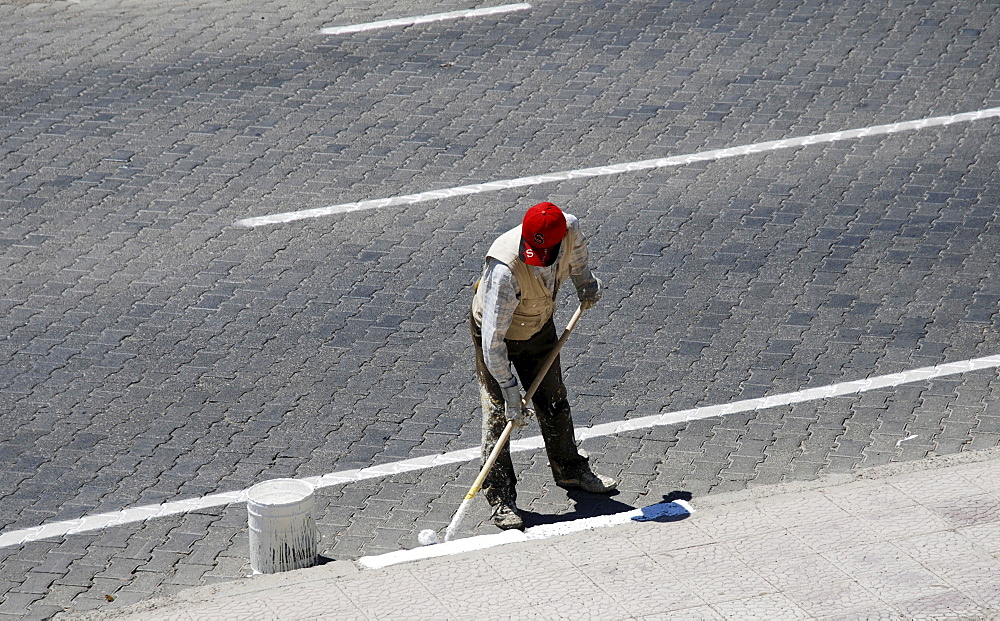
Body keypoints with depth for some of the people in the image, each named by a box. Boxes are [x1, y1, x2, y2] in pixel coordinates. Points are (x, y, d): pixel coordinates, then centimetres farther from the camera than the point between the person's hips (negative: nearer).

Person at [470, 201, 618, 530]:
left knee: (554, 401, 18)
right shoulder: (505, 269, -42)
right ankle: (500, 497, 8)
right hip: (496, 333, -5)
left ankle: (569, 469, 39)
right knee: (498, 414, -4)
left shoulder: (569, 228, -28)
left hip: (540, 327, 5)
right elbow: (493, 341, -37)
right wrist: (511, 393, -33)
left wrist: (584, 281, 14)